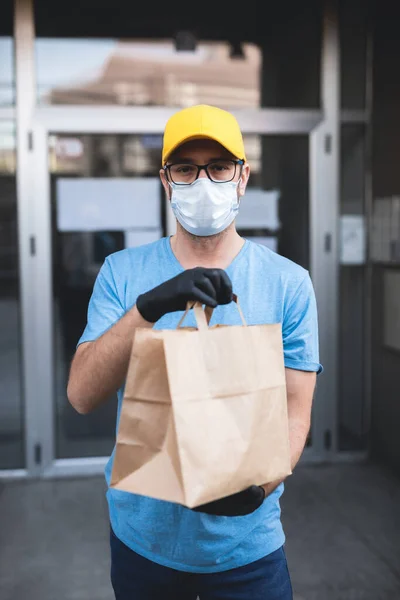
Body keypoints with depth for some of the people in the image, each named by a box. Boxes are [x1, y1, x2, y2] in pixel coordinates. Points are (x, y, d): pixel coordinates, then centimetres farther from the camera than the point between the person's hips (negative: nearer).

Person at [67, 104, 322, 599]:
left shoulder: (288, 284, -7)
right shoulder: (122, 272, -5)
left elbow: (295, 411, -7)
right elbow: (81, 395, -14)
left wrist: (257, 485, -26)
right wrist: (146, 308, -30)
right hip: (141, 535, 2)